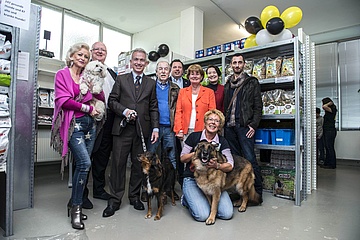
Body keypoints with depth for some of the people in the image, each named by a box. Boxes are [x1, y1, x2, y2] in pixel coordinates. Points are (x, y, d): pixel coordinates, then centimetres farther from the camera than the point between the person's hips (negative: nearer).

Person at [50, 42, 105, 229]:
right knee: (85, 162, -17)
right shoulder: (62, 74, 2)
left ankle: (74, 203, 21)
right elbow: (64, 100, -9)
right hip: (73, 124, -5)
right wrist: (88, 108, -7)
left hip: (89, 123, 6)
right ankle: (76, 207, 0)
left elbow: (101, 98, 12)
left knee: (82, 164, 7)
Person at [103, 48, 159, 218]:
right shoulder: (121, 79, 11)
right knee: (118, 163, 1)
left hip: (142, 129, 2)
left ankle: (134, 196, 23)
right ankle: (114, 200, 13)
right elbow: (112, 100, 5)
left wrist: (155, 128, 1)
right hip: (123, 128, -1)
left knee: (139, 164, 7)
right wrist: (124, 111, -12)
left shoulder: (151, 83, 13)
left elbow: (153, 108, 9)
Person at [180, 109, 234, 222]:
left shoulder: (222, 142, 0)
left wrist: (217, 166, -32)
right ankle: (187, 199, 12)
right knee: (202, 215, -19)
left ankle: (204, 201, 15)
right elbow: (182, 158, 0)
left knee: (227, 214, -12)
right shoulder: (194, 136, -5)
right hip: (192, 180, -2)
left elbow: (230, 166, -10)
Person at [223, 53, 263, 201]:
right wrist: (223, 124, 9)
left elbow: (258, 106, -1)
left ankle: (257, 192, 3)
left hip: (244, 126, -5)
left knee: (250, 159, -8)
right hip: (229, 126, 5)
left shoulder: (252, 82, 5)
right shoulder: (227, 85, 19)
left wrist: (253, 125, -11)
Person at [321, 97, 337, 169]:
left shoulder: (332, 110, -12)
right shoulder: (328, 111, 14)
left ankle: (332, 165, 2)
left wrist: (329, 103, -14)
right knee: (327, 148, 12)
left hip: (330, 131, -10)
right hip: (327, 131, 10)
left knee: (330, 148, -4)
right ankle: (327, 163, 19)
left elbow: (324, 107, -28)